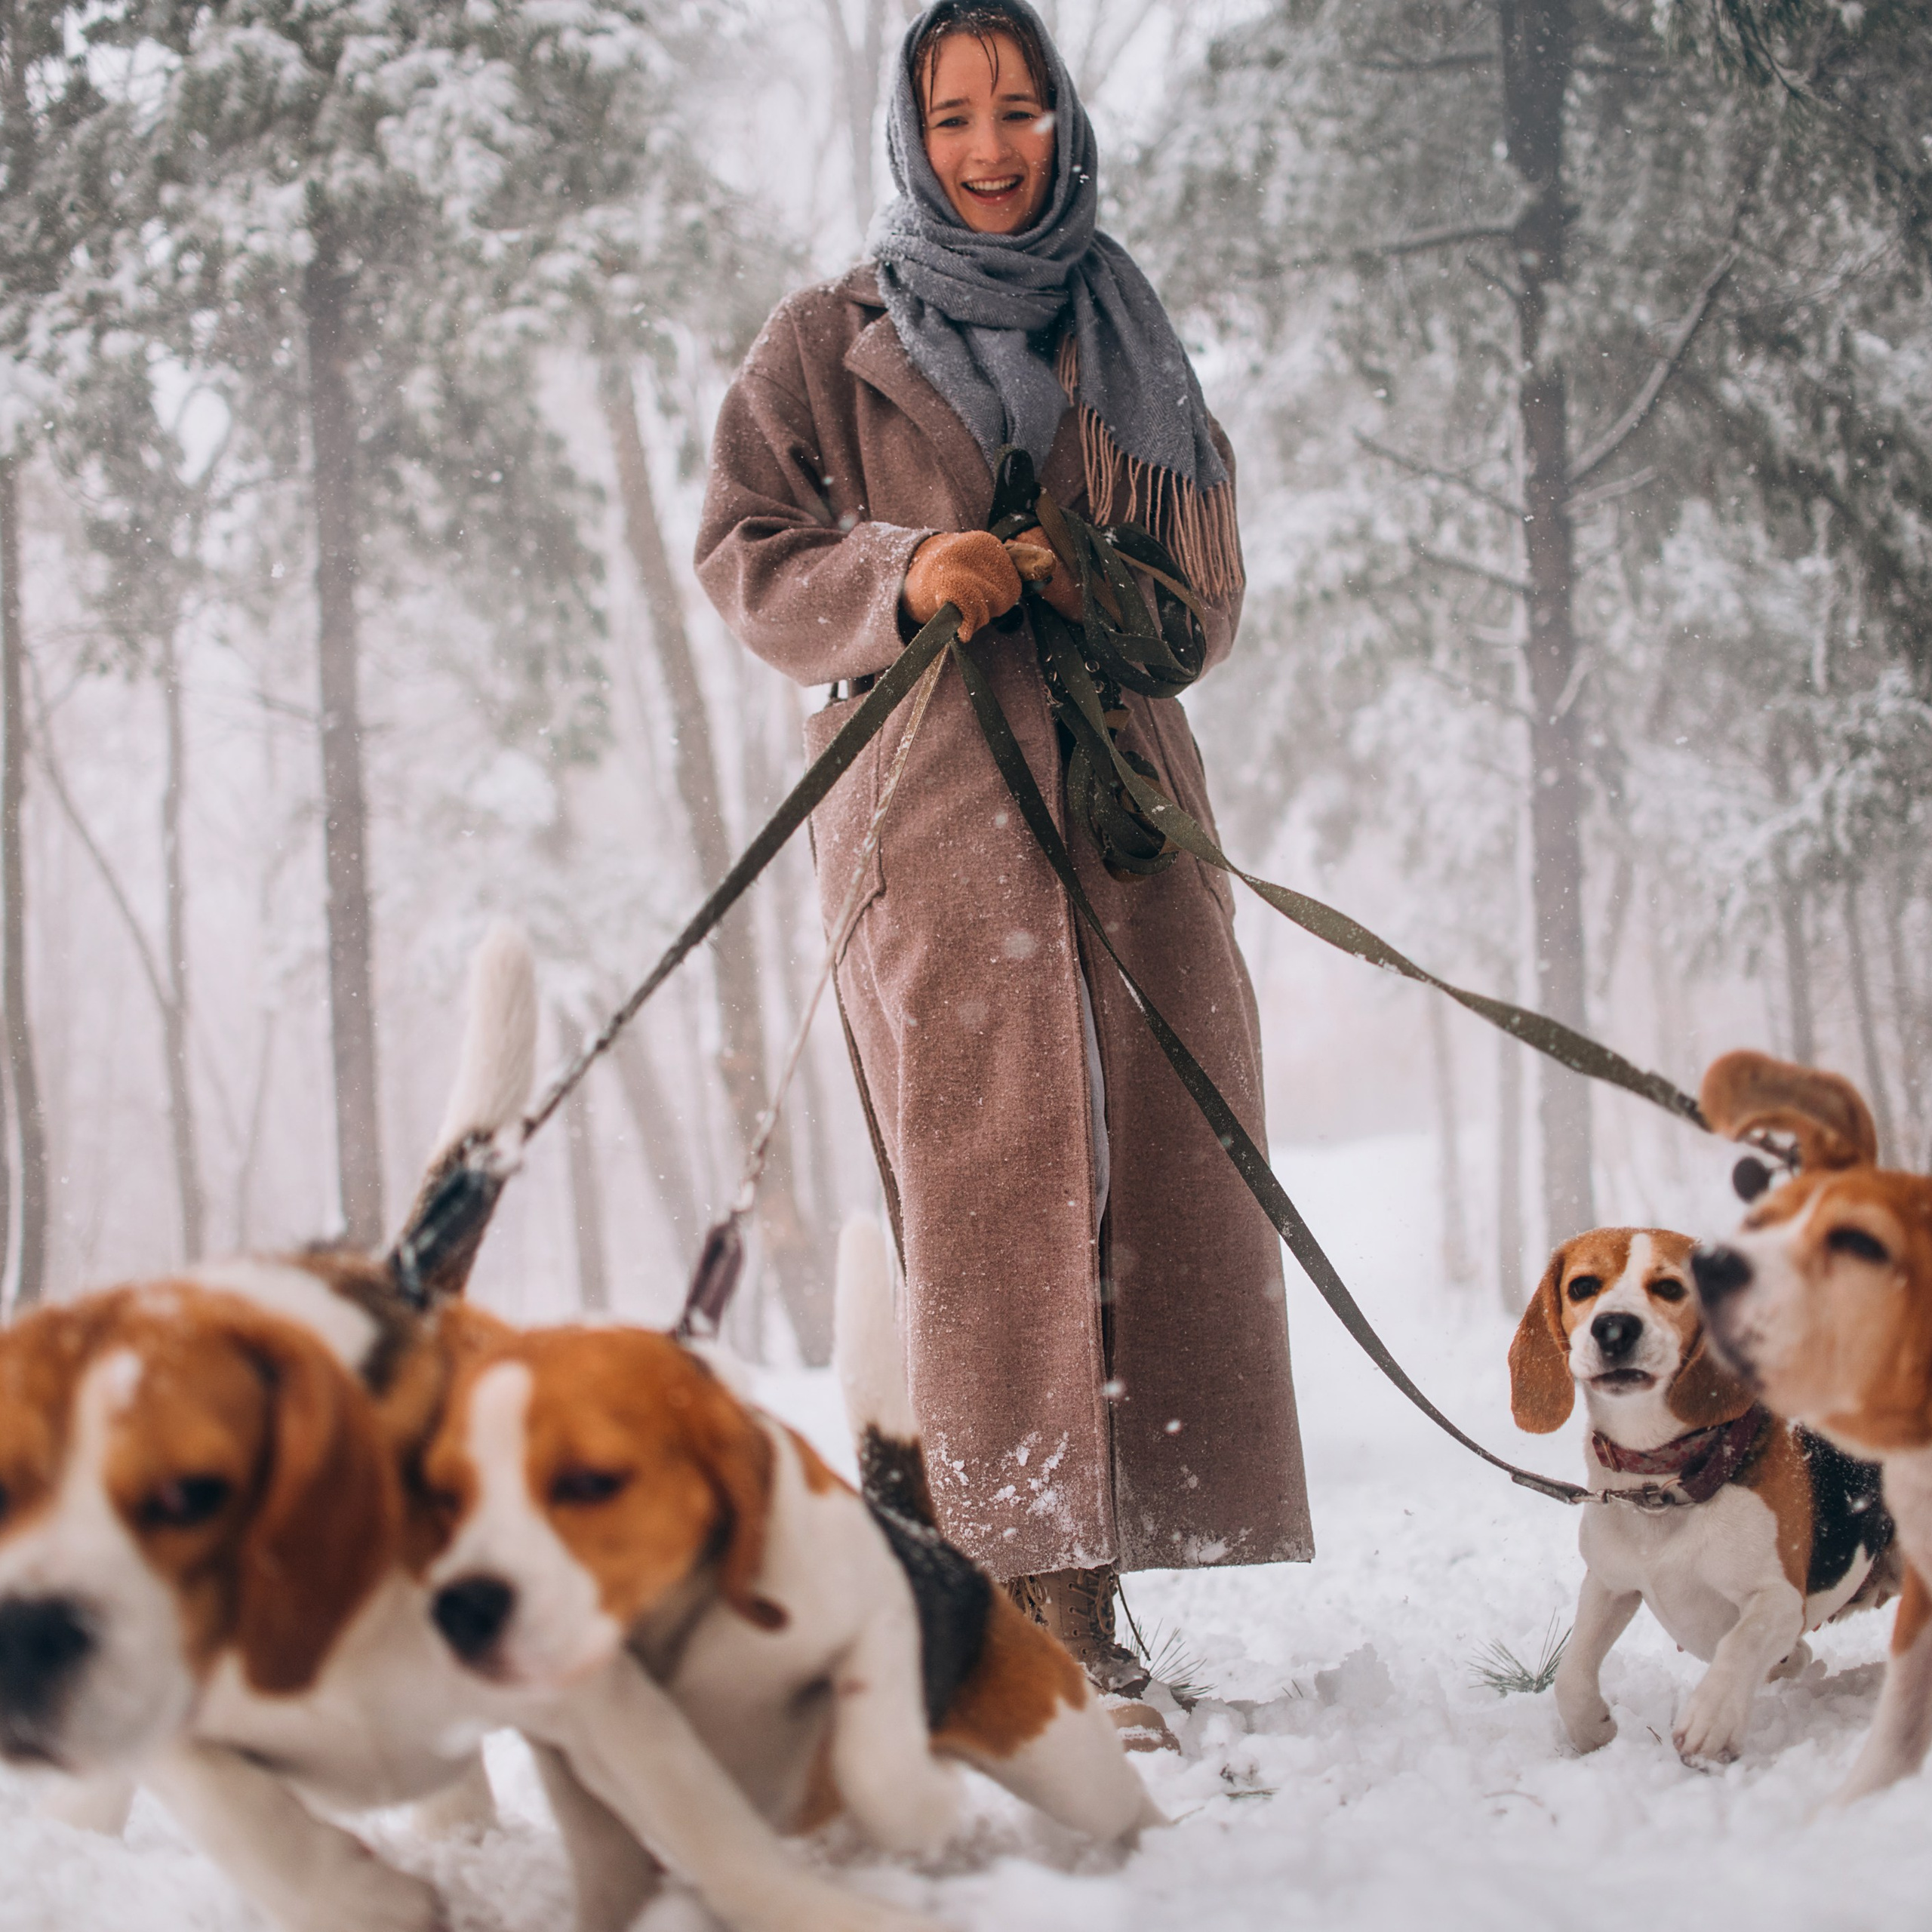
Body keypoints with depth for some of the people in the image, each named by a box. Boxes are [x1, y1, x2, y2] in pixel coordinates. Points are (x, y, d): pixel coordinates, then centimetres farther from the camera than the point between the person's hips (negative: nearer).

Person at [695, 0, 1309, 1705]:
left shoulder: (1129, 339, 21)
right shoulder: (829, 341, 11)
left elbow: (1210, 590, 20)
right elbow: (743, 552, 3)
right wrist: (898, 579, -15)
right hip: (932, 806, -4)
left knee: (1156, 1163, -5)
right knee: (998, 1177, -13)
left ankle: (1094, 1584, 0)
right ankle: (1032, 1592, -15)